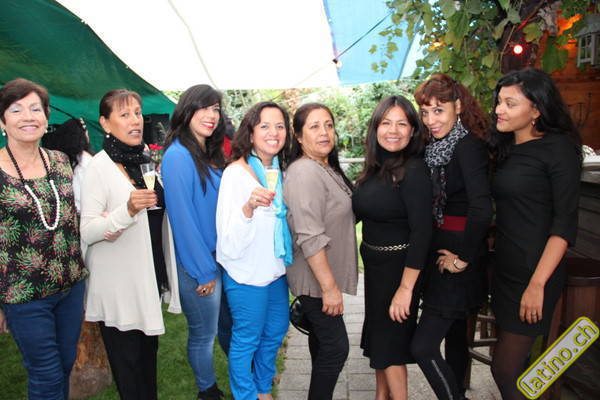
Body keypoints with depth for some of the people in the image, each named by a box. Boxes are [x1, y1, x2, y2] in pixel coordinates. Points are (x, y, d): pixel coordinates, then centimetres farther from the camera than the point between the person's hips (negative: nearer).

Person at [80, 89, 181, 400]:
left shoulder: (144, 160, 7)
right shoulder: (99, 166, -13)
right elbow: (85, 232, -19)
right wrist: (127, 210, -31)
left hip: (151, 277, 6)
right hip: (118, 287, -6)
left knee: (149, 351, 19)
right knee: (127, 360, 8)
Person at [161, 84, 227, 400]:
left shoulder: (211, 155, 8)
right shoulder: (178, 155, -17)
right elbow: (182, 217, -19)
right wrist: (204, 271, -16)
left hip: (219, 257, 8)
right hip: (198, 265, -7)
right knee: (204, 334, 10)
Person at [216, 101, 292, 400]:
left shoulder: (280, 170, 2)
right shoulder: (236, 173, -20)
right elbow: (230, 241, -25)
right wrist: (249, 207, -40)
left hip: (276, 269, 8)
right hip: (246, 274, -7)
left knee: (275, 332, 21)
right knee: (246, 340, 10)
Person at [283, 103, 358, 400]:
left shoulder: (328, 169, 9)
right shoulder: (305, 173, -21)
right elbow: (310, 238, -27)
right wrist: (329, 287, -25)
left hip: (326, 275, 10)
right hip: (316, 278, -10)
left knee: (322, 339, 21)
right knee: (336, 347, -3)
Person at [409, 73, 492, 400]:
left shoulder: (468, 145, -17)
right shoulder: (436, 148, 9)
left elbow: (481, 209, -28)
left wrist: (463, 259, -19)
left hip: (458, 260, -8)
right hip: (443, 253, 9)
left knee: (423, 347, -6)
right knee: (455, 337, 21)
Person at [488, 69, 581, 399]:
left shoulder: (558, 147, -9)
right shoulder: (507, 148, 12)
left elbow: (565, 222, -14)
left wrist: (538, 283, -20)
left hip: (534, 271, -7)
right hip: (505, 267, 7)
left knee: (505, 370, -2)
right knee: (511, 365, 14)